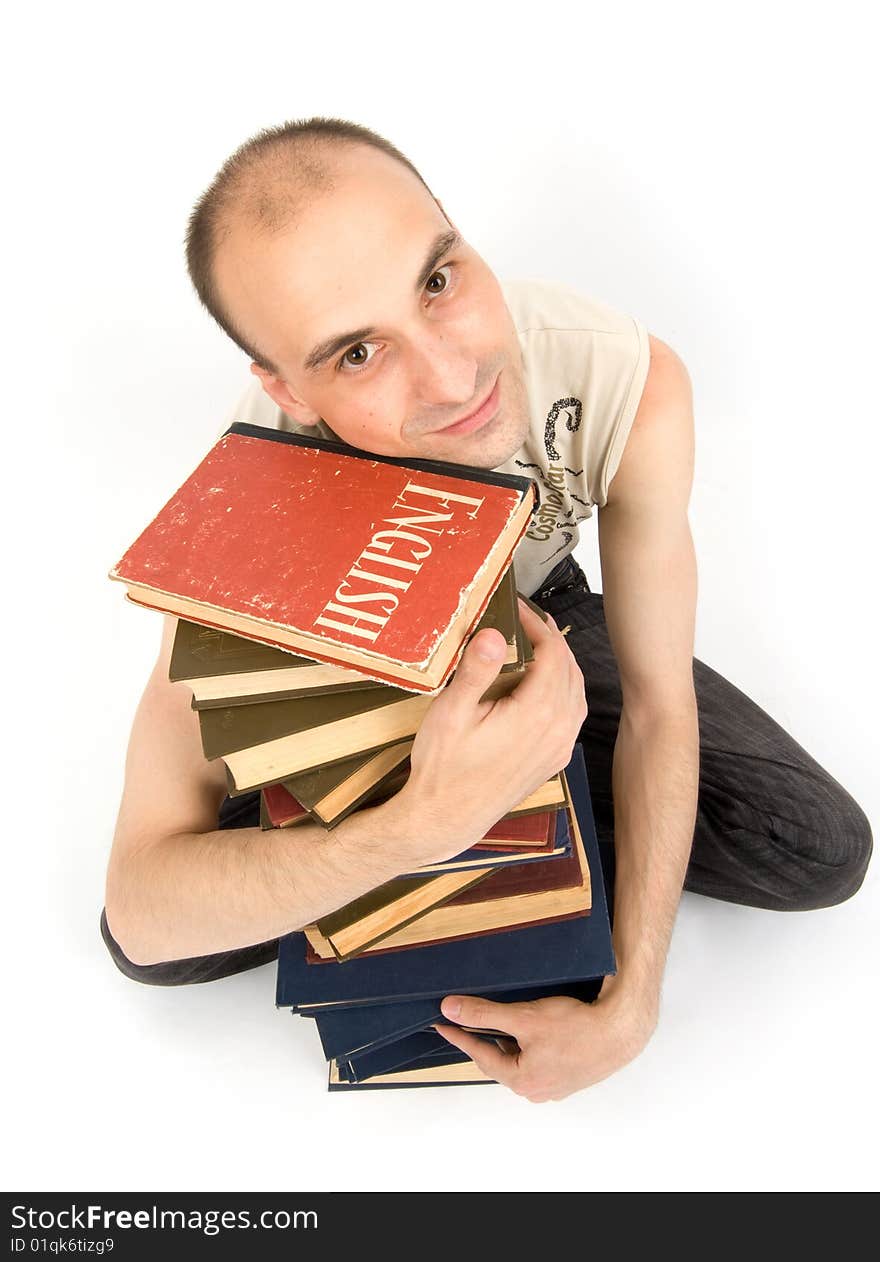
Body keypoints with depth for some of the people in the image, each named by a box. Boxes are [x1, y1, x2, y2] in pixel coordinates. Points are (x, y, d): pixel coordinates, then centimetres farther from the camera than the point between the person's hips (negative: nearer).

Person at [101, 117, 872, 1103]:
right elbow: (140, 915, -39)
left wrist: (630, 1004, -28)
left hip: (539, 617, 1)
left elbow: (659, 702, -22)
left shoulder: (631, 385, -33)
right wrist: (426, 819, -56)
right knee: (147, 942, -15)